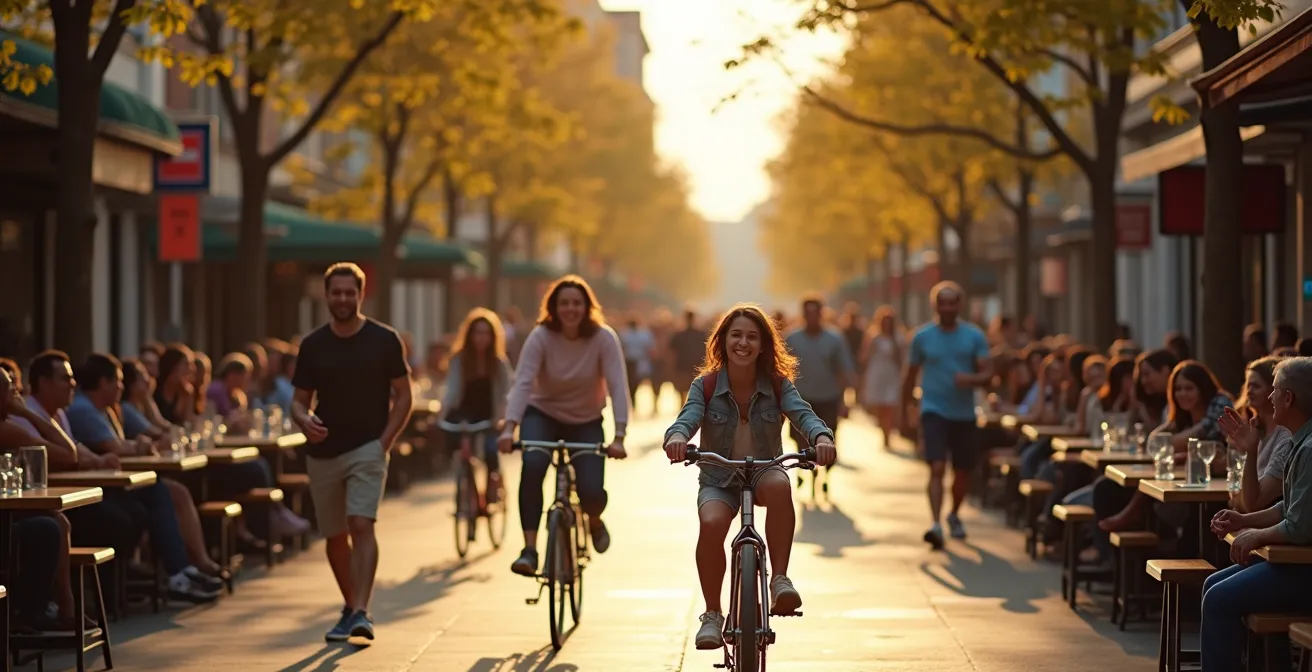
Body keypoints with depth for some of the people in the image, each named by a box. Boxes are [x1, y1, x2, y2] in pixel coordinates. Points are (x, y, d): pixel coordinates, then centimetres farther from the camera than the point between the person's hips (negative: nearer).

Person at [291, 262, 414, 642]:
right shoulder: (313, 345, 5)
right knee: (335, 537, 11)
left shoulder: (383, 340, -2)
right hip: (323, 452, 4)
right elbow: (299, 400, 8)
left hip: (367, 449, -4)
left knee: (361, 525, -20)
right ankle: (350, 608, 30)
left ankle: (361, 612, -26)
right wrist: (304, 420, -16)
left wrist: (385, 440, -9)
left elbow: (403, 396, 2)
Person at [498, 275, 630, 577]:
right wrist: (509, 428, -42)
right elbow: (522, 383, -27)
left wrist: (619, 436, -37)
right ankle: (529, 549, -28)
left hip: (586, 422, 0)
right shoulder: (540, 337, -18)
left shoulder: (604, 338, -18)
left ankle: (594, 520, 24)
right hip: (543, 414, 0)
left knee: (591, 492, -16)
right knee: (532, 467, -31)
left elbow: (618, 387, -25)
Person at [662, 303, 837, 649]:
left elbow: (803, 413, -22)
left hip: (764, 472, 0)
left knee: (779, 485, -37)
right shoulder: (706, 385, -7)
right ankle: (712, 614, -14)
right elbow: (687, 418, -22)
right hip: (718, 480, 0)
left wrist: (822, 437, -46)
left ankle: (780, 580, -28)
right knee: (711, 524, -32)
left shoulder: (777, 384, -6)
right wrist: (676, 437, -48)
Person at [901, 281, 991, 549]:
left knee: (963, 471, 13)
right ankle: (936, 524, -26)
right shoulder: (922, 336, 2)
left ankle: (954, 515, 39)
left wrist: (971, 379, -25)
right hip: (934, 411, -2)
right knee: (937, 467, -18)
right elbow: (911, 375, 10)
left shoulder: (974, 336, 1)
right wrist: (904, 409, 12)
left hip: (964, 413, 2)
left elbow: (988, 373, -3)